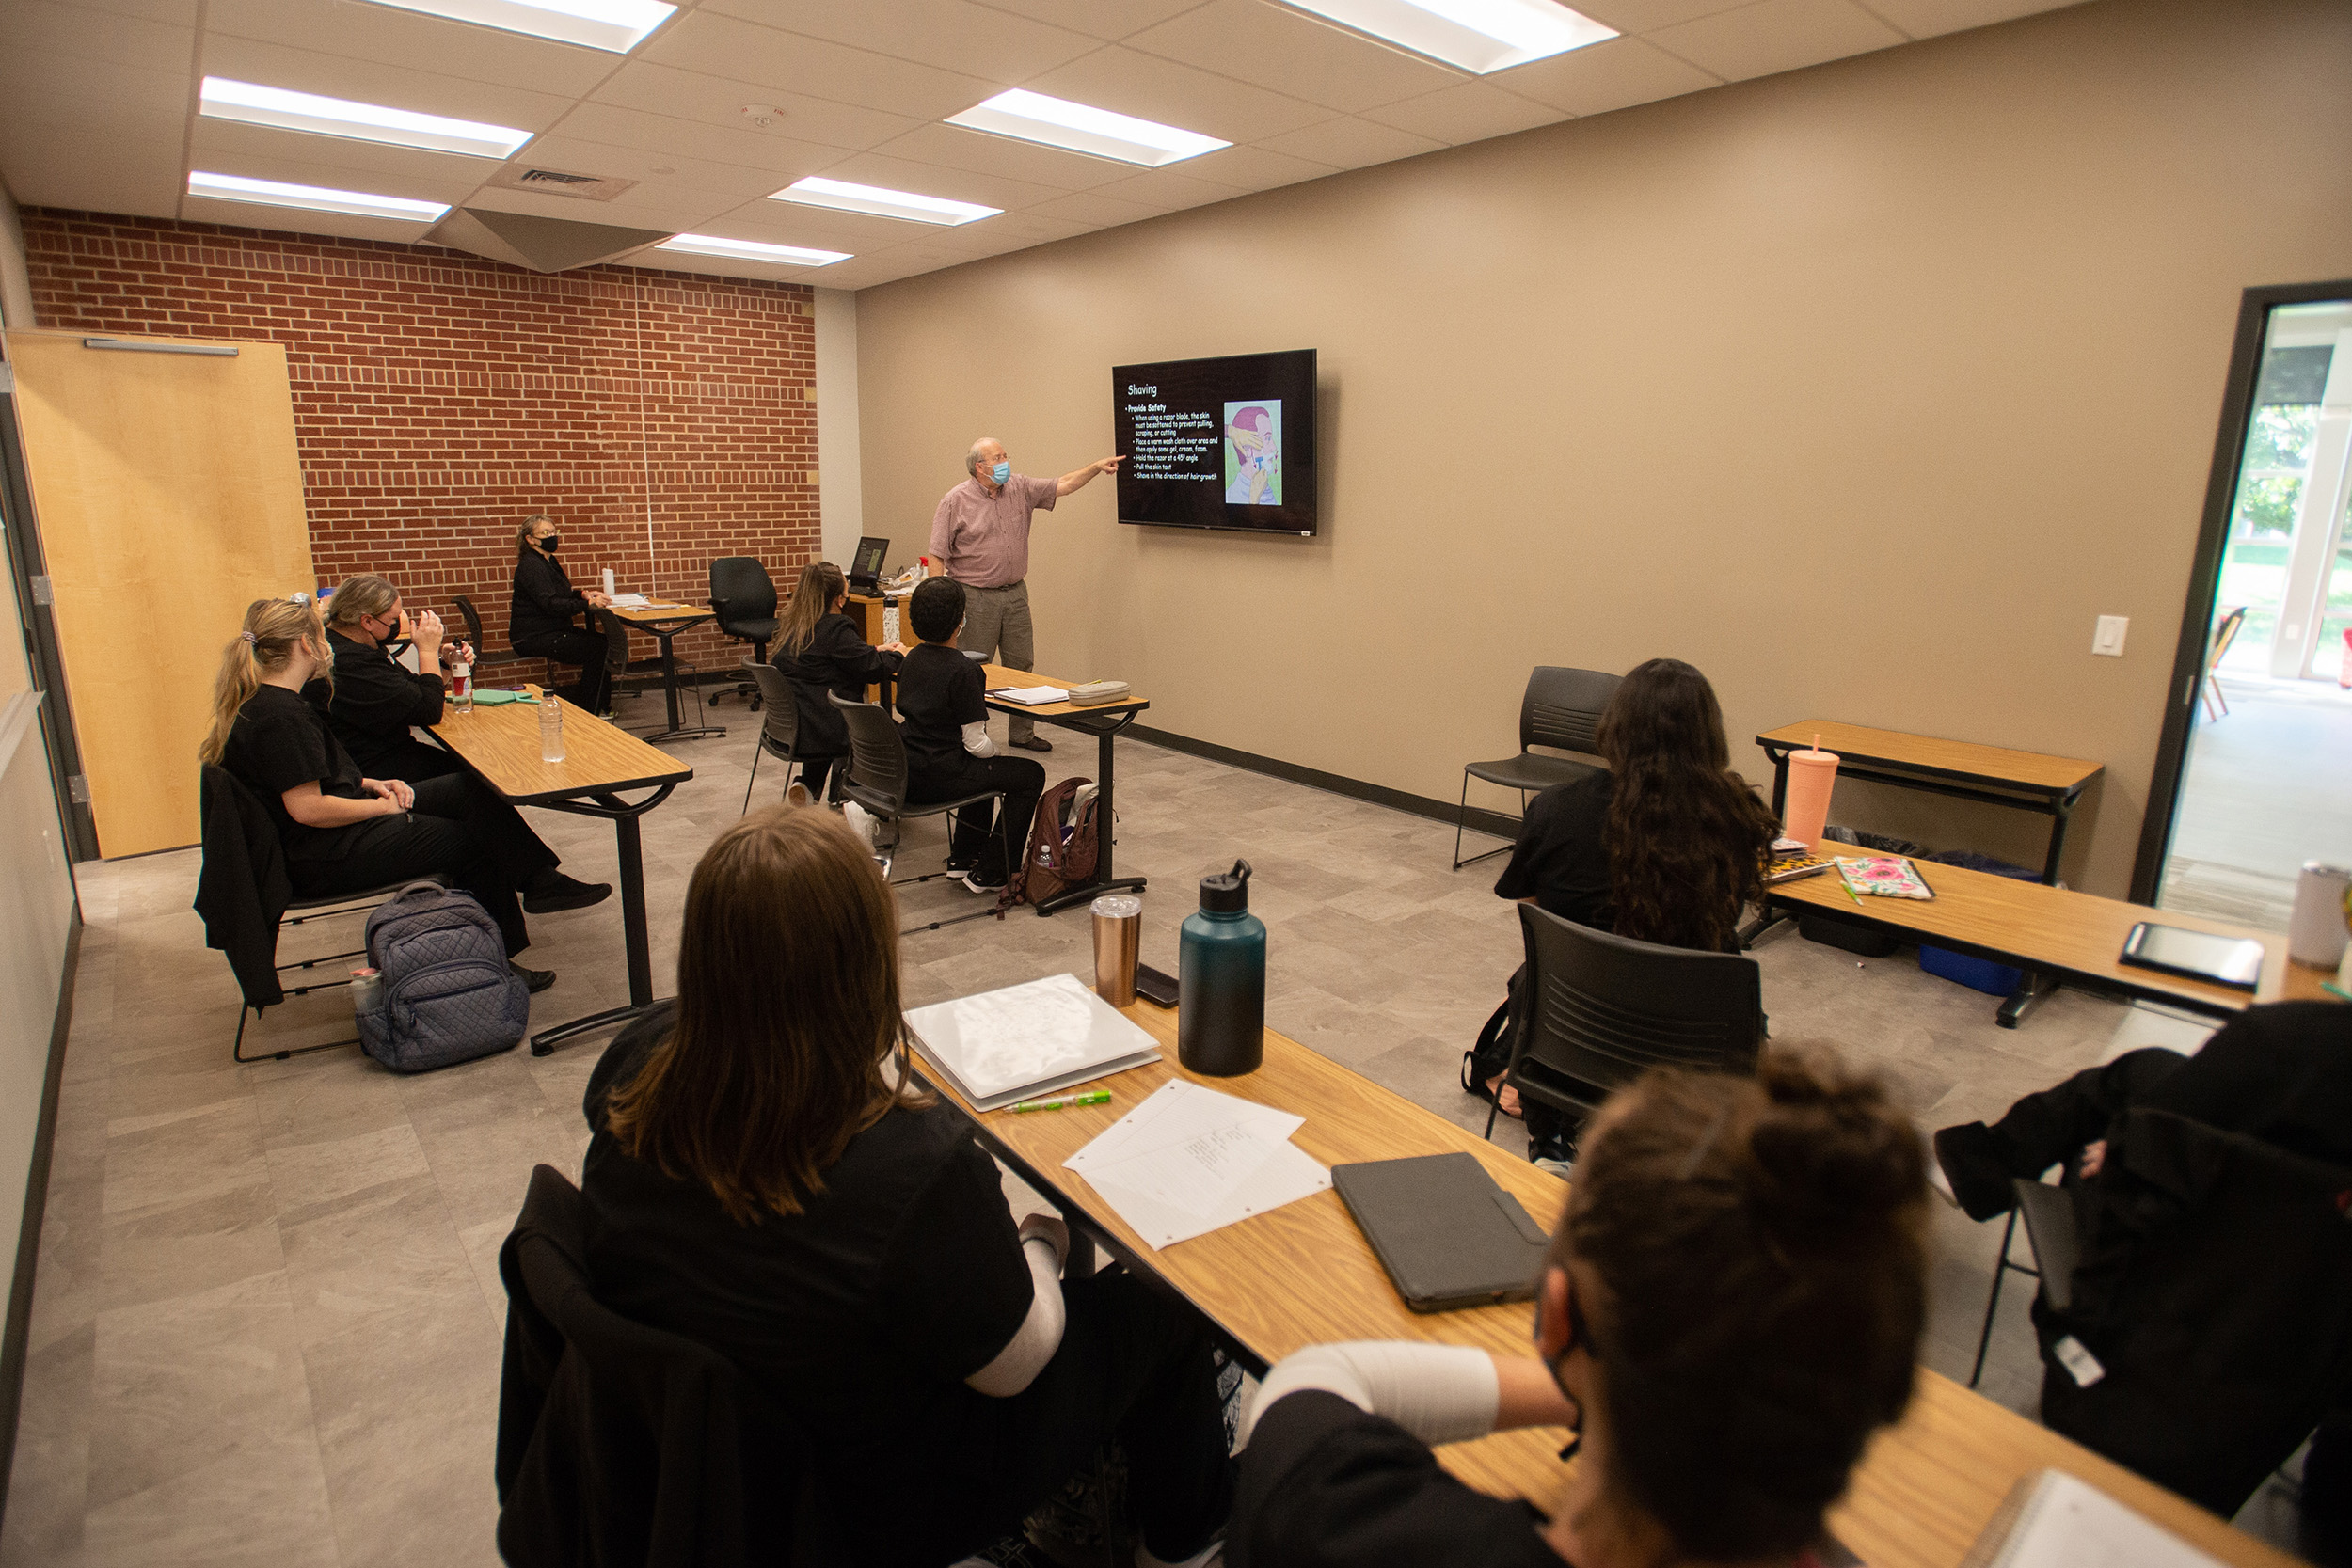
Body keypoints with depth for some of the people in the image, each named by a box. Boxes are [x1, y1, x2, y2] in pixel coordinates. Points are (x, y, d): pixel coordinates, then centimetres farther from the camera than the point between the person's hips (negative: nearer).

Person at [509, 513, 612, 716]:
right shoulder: (530, 566, -16)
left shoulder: (549, 561, 15)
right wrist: (588, 604, -32)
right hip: (534, 638, -10)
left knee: (606, 640, -5)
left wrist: (582, 593, 5)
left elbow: (562, 594, 25)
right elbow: (551, 604, -26)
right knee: (597, 648, -19)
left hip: (554, 630, 10)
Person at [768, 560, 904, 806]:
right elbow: (873, 668, -13)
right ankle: (842, 795, 16)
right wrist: (896, 655, 7)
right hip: (823, 732, -8)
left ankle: (807, 787, 29)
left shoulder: (788, 626, 9)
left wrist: (875, 650, 22)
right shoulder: (836, 629, -16)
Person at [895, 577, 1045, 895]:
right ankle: (989, 874, 8)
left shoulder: (911, 660, 6)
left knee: (983, 768, 34)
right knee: (1031, 775, 5)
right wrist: (998, 753, 4)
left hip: (906, 773, 9)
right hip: (940, 777, -9)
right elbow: (976, 744, -18)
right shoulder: (962, 670, -19)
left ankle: (963, 857, 37)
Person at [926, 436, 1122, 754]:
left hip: (1015, 593, 5)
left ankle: (1022, 733, 23)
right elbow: (938, 556, -9)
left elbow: (1062, 486, 5)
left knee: (1021, 667, 11)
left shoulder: (1020, 488, 6)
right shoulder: (955, 501, -8)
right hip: (975, 597, -5)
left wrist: (1096, 467, -9)